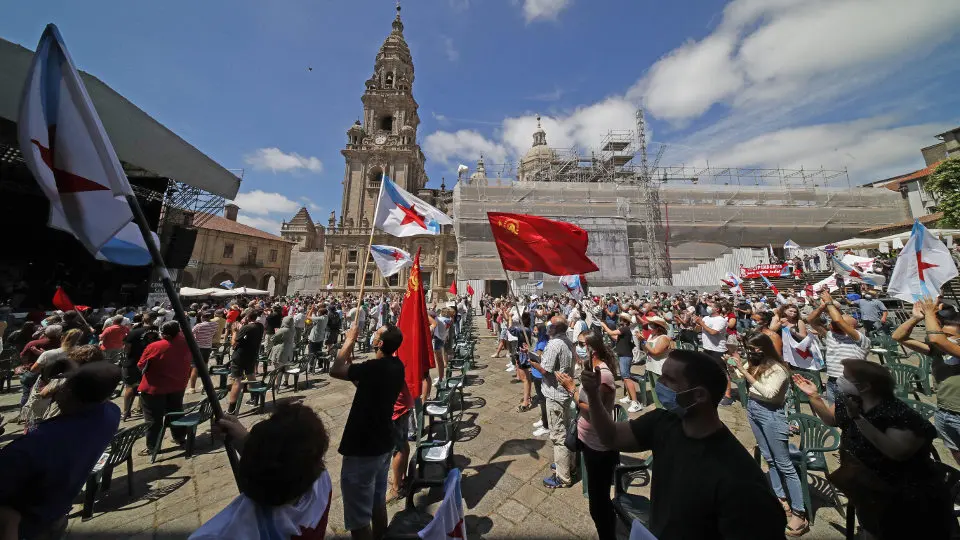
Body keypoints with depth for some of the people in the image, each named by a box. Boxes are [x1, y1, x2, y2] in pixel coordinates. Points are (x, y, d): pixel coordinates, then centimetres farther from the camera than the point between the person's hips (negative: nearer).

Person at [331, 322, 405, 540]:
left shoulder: (376, 367, -29)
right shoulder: (396, 366, -3)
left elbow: (335, 371, -20)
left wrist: (350, 340, -10)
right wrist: (351, 358, 5)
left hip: (363, 449, -8)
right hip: (383, 444, 8)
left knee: (358, 517, 11)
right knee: (378, 504, 27)